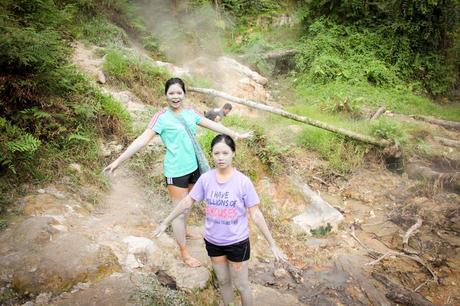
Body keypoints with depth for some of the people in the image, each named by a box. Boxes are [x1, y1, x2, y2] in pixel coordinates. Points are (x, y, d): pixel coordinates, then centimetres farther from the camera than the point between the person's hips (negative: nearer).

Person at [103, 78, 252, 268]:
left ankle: (183, 231, 49)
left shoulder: (190, 113, 2)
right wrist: (118, 161, -26)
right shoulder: (162, 117, -15)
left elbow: (212, 125, 11)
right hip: (176, 171, -6)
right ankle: (184, 253, 17)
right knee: (179, 210, 3)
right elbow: (143, 139, -20)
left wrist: (236, 135, 17)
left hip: (193, 167, 6)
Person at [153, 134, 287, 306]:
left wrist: (272, 245, -14)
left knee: (241, 285, 13)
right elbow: (187, 202, 0)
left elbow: (255, 214, -14)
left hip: (237, 242, -3)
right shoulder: (205, 179, -11)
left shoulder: (243, 182, -19)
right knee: (223, 281, 23)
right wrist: (165, 223, 7)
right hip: (213, 241, 3)